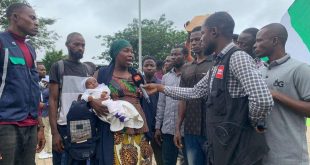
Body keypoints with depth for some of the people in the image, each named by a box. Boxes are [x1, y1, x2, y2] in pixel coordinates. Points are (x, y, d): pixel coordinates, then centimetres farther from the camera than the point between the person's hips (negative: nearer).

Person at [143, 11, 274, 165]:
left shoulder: (237, 57, -16)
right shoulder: (217, 65, 13)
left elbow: (263, 100, -28)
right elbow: (194, 92, 22)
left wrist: (255, 123, -10)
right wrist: (161, 88, 23)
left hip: (239, 149, -9)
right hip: (221, 146, 9)